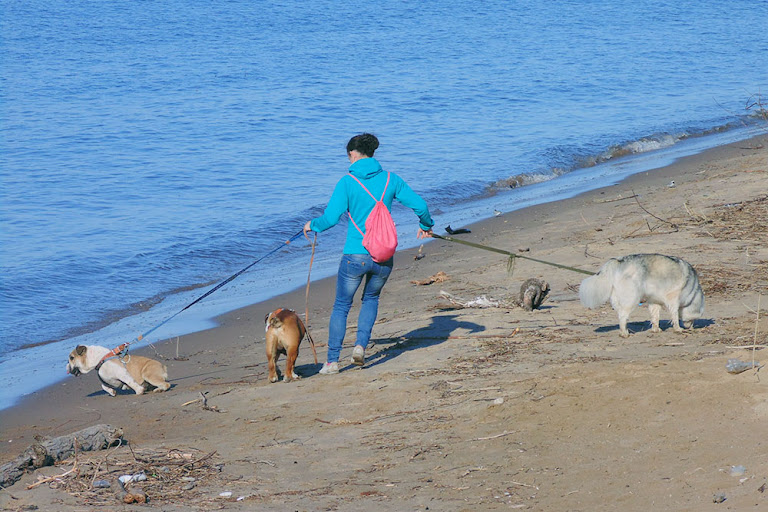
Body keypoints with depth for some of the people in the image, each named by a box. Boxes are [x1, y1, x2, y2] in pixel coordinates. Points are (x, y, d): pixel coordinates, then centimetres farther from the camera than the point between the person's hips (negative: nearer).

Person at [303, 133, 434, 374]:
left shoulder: (347, 182, -7)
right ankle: (361, 345, 8)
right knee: (371, 299, 27)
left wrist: (312, 225, 8)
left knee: (341, 305, 13)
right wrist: (426, 225, 23)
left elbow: (331, 217, -13)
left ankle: (332, 360, 9)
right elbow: (419, 205, 2)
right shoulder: (390, 179, 2)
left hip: (355, 255, -3)